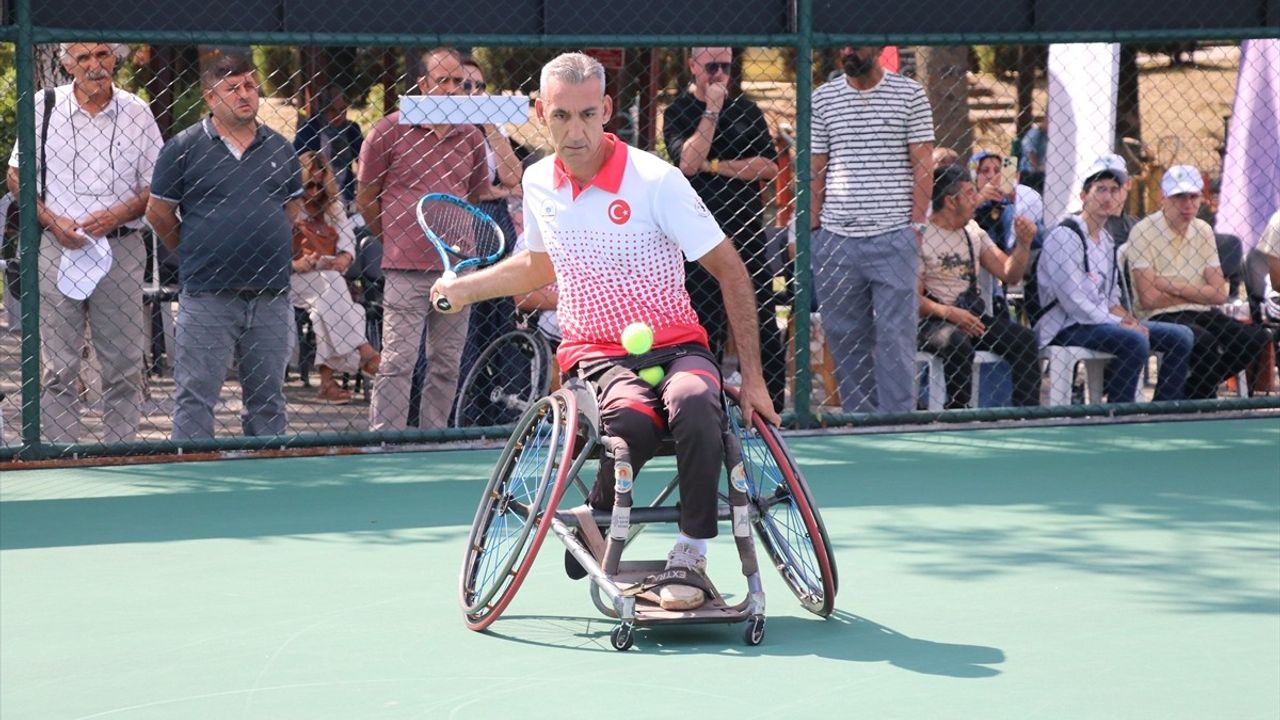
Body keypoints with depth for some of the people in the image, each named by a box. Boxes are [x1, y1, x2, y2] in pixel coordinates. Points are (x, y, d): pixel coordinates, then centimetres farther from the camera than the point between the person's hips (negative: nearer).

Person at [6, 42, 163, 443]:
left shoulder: (136, 112, 5)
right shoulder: (44, 107, 3)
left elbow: (157, 186, 7)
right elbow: (17, 177, 7)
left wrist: (118, 214, -11)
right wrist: (52, 221, -7)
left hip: (121, 248, 1)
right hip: (57, 247, -1)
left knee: (124, 364, 2)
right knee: (59, 366, -1)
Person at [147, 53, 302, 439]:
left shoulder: (280, 149, 11)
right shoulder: (183, 148, -2)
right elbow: (158, 213, 4)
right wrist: (194, 252, 10)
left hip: (271, 295, 4)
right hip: (207, 295, -4)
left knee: (268, 399, 10)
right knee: (196, 395, -3)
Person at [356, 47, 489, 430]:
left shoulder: (472, 138, 11)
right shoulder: (389, 131, -2)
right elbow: (366, 198, 4)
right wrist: (395, 240, 8)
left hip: (457, 269, 5)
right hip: (406, 270, -5)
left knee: (447, 365, 8)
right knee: (397, 363, -9)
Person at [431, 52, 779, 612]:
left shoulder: (655, 180, -11)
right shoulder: (538, 184, 5)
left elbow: (731, 272, -7)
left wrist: (752, 376, -10)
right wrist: (463, 288, 28)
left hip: (675, 345, -2)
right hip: (594, 352, 2)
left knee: (696, 404, -40)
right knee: (632, 419, -37)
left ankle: (690, 555, -23)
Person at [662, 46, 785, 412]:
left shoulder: (747, 110, 11)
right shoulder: (678, 113, 2)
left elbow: (769, 167, 1)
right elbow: (688, 162, -15)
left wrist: (716, 166, -7)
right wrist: (712, 110, -14)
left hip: (748, 233, 3)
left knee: (765, 329, -1)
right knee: (704, 331, 1)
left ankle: (773, 408, 3)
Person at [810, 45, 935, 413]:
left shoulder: (909, 94, 3)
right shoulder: (823, 98, 10)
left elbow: (922, 166, 2)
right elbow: (816, 170, 13)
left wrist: (916, 226, -5)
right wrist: (812, 230, 6)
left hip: (894, 237, -3)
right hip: (836, 240, 3)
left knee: (895, 337, -5)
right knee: (845, 338, 4)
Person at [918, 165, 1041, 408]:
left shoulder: (973, 232, 17)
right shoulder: (921, 236, -6)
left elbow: (1009, 274, 15)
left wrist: (1023, 244, -2)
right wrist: (950, 313, -25)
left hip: (973, 316, 6)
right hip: (934, 320, -6)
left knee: (1024, 338, -16)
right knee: (958, 342, -37)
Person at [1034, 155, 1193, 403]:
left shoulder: (1106, 240, 18)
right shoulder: (1064, 237, -12)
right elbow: (1073, 303, -19)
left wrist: (1127, 318, -3)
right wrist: (1121, 325, -19)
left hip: (1102, 321, 9)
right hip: (1065, 328, -9)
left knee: (1180, 336, -1)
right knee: (1135, 341, -33)